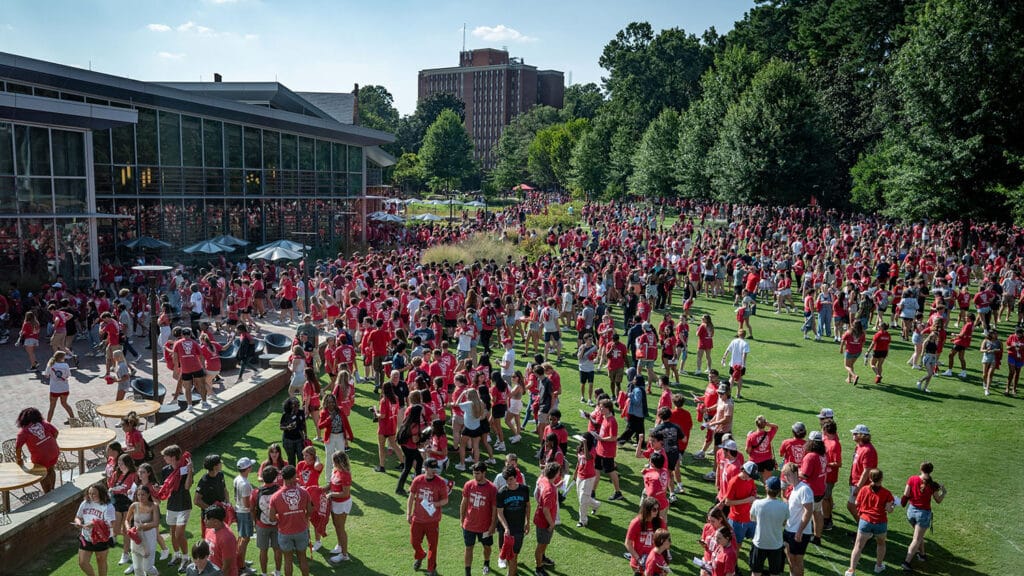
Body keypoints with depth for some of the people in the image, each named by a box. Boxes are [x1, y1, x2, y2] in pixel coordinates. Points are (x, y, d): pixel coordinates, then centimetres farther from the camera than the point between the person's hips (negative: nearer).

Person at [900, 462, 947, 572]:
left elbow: (906, 495, -9)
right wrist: (944, 492, 16)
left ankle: (922, 554, 40)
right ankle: (907, 562, -6)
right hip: (924, 513, -3)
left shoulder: (912, 479, -9)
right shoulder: (933, 484, -13)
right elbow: (938, 501, -1)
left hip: (911, 510, 3)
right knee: (917, 539, 1)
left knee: (919, 535, 28)